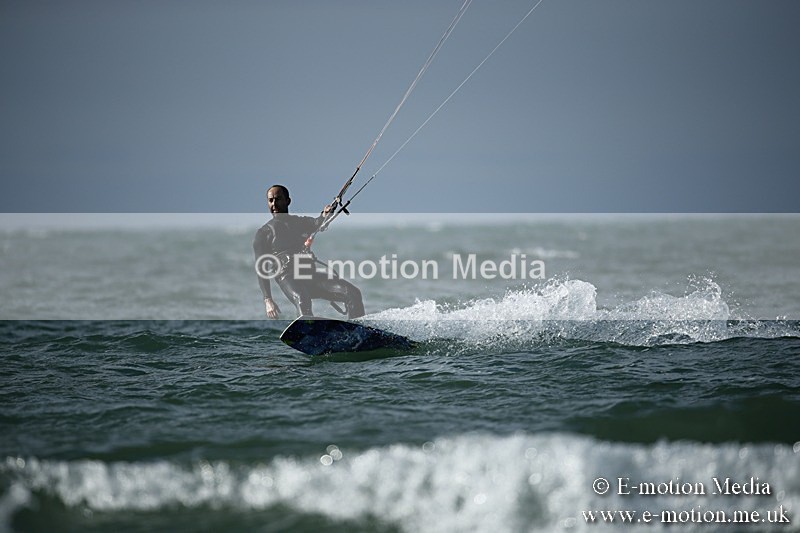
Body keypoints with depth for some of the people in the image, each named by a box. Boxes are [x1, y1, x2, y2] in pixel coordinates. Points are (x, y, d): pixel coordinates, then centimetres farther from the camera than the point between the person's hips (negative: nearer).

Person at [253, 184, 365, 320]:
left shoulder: (301, 222, 28)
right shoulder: (264, 233, 15)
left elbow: (316, 224, 11)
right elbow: (261, 269, 8)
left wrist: (324, 216, -15)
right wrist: (267, 299, -6)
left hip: (312, 274, 4)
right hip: (287, 277, -4)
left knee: (353, 293, -15)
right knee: (302, 300, -38)